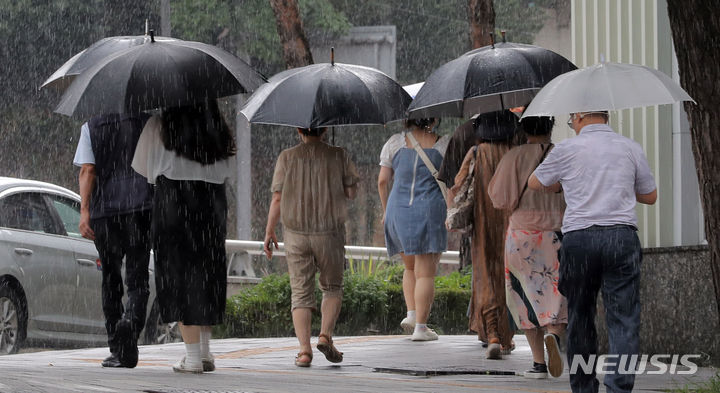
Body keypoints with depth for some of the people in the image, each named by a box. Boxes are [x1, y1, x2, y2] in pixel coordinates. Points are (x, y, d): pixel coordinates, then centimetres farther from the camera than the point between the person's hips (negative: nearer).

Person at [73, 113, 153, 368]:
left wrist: (85, 211, -8)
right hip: (141, 207, -1)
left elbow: (87, 170, -3)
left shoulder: (91, 126, 7)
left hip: (104, 210, 1)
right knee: (137, 280, -2)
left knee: (111, 281, 11)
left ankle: (117, 350, 13)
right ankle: (130, 323, -32)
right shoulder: (147, 121, 7)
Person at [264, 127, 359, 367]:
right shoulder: (339, 156, -1)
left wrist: (269, 232, 5)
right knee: (332, 288, 16)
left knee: (301, 293, 4)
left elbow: (277, 198, -3)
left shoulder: (287, 157, 0)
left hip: (295, 234, 0)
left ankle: (304, 349, -8)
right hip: (329, 233, 0)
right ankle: (325, 335, -5)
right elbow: (351, 192, 1)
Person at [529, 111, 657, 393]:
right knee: (624, 320, -2)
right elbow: (650, 196, 18)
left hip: (578, 238, 0)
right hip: (622, 236, 0)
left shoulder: (567, 150, 4)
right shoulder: (631, 148, 8)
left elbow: (534, 183, 20)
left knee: (580, 319, 12)